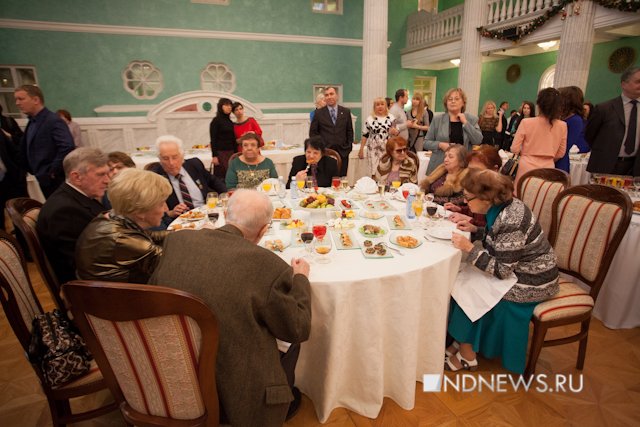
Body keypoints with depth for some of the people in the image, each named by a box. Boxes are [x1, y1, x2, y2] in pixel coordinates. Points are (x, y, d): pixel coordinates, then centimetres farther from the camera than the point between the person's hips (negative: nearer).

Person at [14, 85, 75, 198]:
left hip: (56, 180, -8)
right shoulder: (32, 122, 13)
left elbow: (68, 147, -27)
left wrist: (53, 172, -20)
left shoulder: (54, 120, -15)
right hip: (44, 180, 8)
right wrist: (34, 171, 11)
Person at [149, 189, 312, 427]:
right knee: (291, 339, 20)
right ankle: (283, 403, 41)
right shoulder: (268, 265, -24)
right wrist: (301, 278, 4)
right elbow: (298, 330, -11)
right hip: (233, 394, -5)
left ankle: (282, 399, 41)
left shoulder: (176, 240, -10)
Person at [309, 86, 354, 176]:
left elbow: (350, 131, 13)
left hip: (342, 152, 2)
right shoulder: (319, 113, 4)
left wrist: (349, 146, 5)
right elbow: (313, 132, 6)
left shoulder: (346, 112, 9)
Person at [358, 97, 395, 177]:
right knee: (373, 172, -3)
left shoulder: (391, 118, 5)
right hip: (373, 149, 0)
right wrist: (361, 149, 2)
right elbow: (365, 135, 5)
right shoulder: (370, 119, 3)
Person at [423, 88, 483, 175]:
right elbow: (426, 142, 4)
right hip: (439, 166, 0)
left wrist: (465, 122, -7)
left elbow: (478, 141, -5)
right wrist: (440, 145, -14)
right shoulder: (437, 119, 3)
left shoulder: (472, 119, 6)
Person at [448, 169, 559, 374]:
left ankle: (467, 355, 9)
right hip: (516, 268, 8)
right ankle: (462, 341, 11)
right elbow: (495, 240, 10)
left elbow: (501, 271, -27)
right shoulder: (501, 205, -5)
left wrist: (469, 248, -29)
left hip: (532, 282, -8)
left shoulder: (510, 222, -31)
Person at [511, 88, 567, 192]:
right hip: (548, 169, 2)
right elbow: (560, 153, 7)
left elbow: (515, 149, -6)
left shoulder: (526, 122, -11)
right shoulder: (562, 126, -3)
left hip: (527, 167, -2)